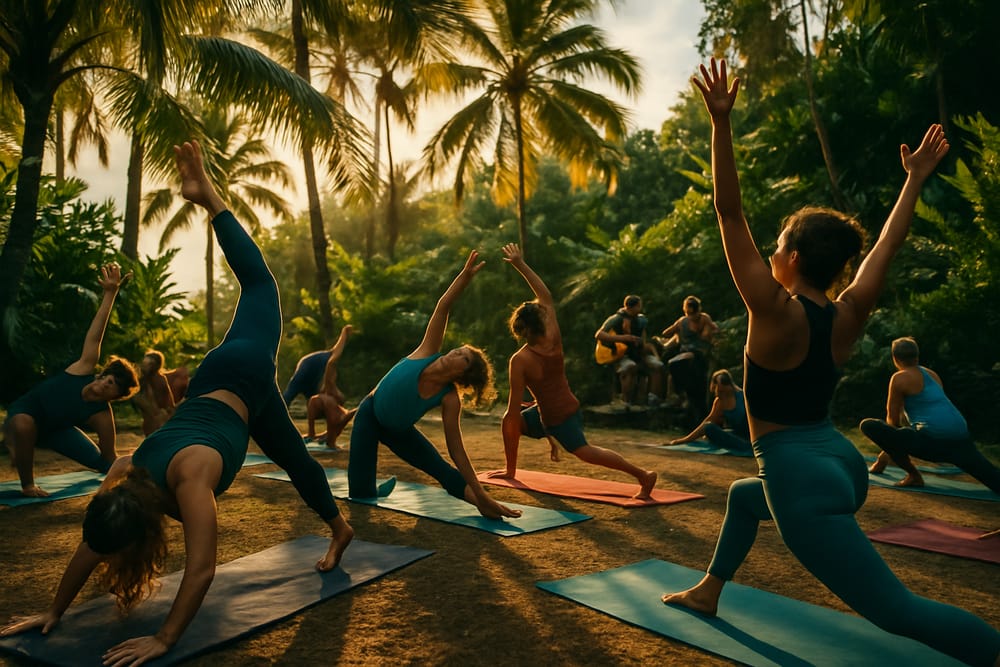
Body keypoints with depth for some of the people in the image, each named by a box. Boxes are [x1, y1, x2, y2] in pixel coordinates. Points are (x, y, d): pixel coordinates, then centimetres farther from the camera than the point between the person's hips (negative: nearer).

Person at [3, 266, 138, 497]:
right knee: (24, 425, -41)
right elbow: (96, 334, -39)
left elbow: (109, 458, -20)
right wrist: (110, 293, -44)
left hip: (53, 429, 3)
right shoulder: (84, 369, -32)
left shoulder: (102, 416, -28)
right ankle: (27, 484, -17)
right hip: (23, 414, -3)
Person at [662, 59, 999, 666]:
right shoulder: (849, 315, 1)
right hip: (843, 464, 9)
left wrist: (721, 122, -22)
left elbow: (730, 212, -20)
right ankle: (709, 592, 44)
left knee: (895, 609, -6)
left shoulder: (777, 314, -16)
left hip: (803, 479, -9)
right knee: (743, 495, 33)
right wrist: (916, 179, 25)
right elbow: (890, 244, 15)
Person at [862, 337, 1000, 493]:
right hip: (960, 439, 8)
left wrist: (888, 452, 27)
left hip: (932, 441, -8)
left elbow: (893, 420, 6)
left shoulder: (900, 378, 1)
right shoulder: (932, 374, 24)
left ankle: (914, 476, -3)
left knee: (868, 426, -7)